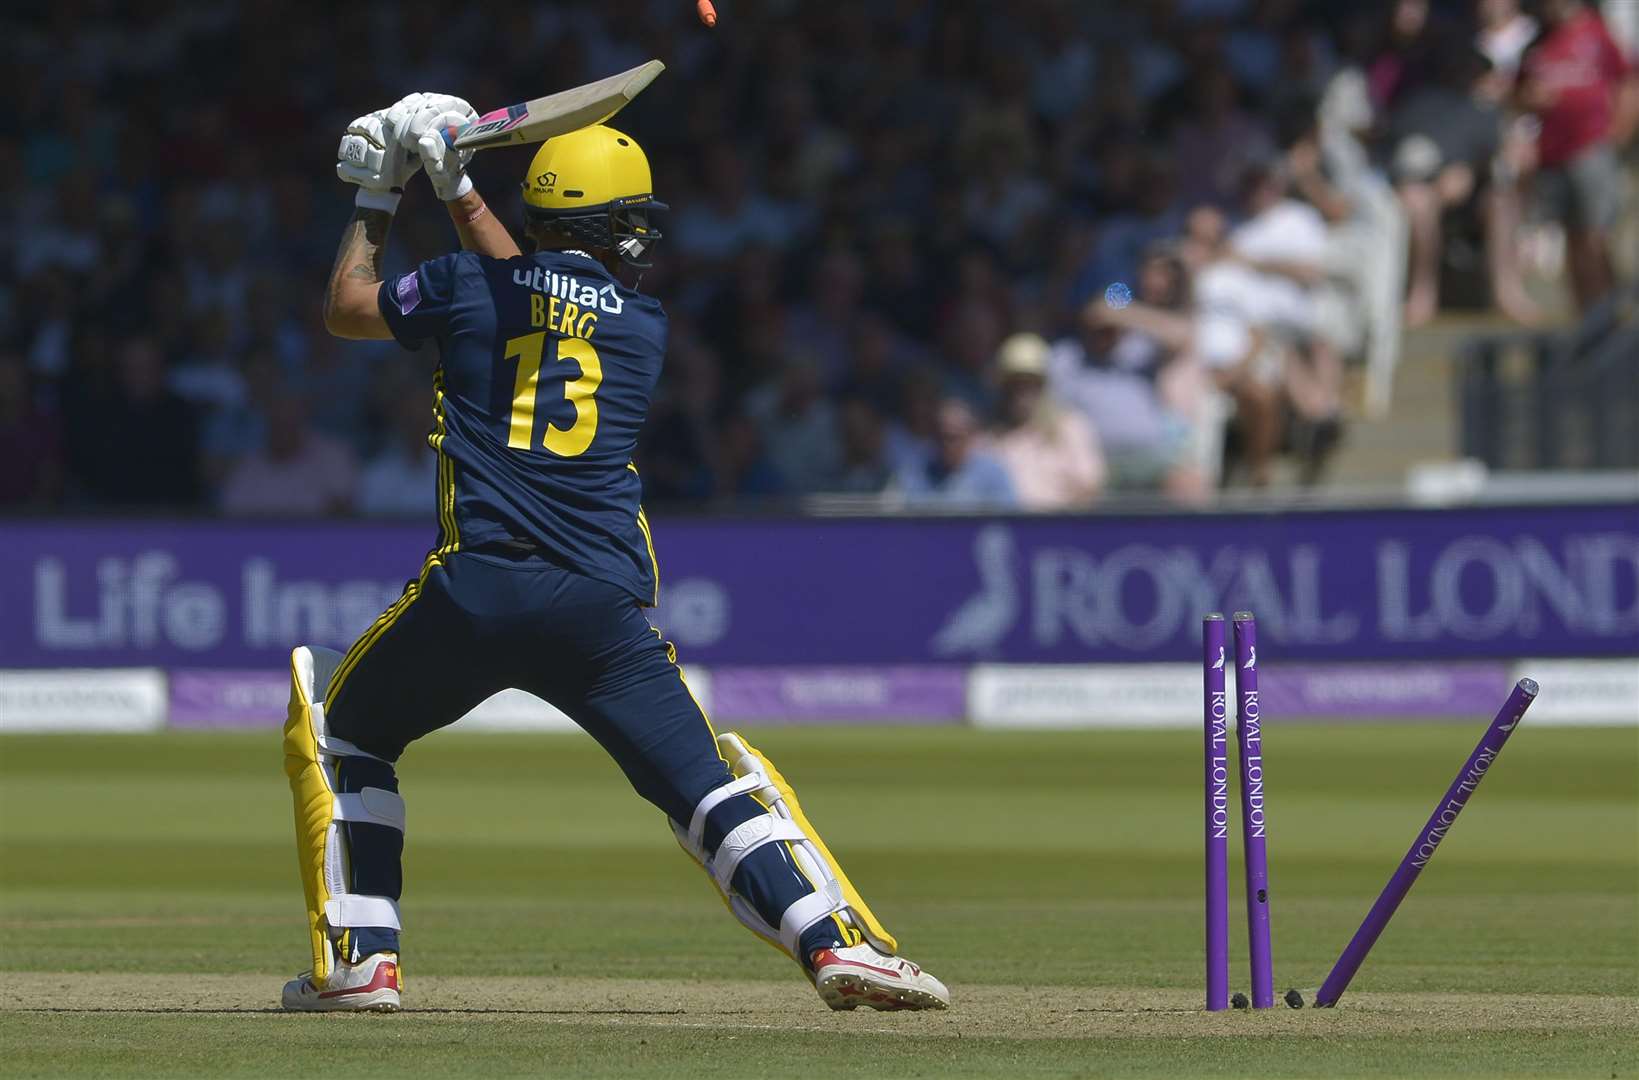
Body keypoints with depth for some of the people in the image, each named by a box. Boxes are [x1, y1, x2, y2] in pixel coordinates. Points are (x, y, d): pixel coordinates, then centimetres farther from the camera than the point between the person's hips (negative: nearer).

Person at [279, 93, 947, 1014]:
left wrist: (377, 200, 39)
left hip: (476, 589, -1)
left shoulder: (466, 286, 9)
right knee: (715, 783, 1)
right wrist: (457, 192, 39)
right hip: (606, 608, 1)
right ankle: (840, 944, -19)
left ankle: (359, 962, 10)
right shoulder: (646, 325, 16)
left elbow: (347, 307, 28)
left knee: (341, 727, 21)